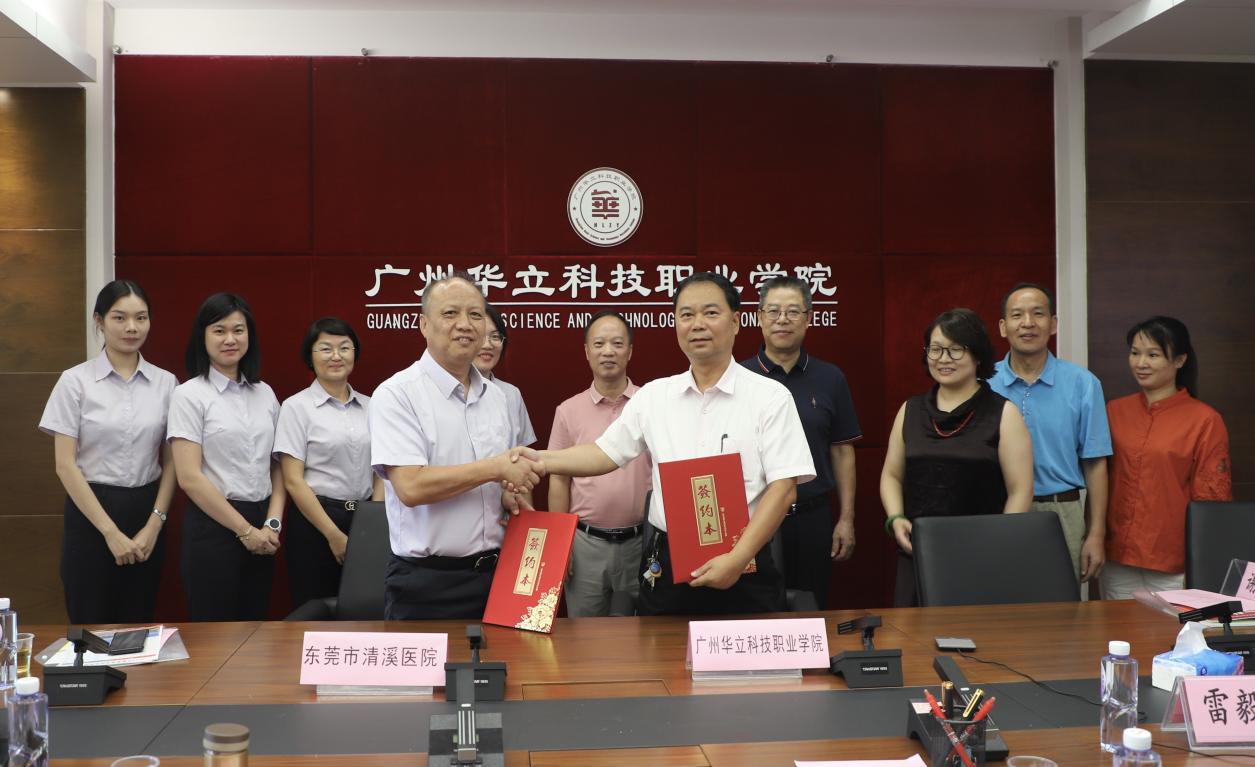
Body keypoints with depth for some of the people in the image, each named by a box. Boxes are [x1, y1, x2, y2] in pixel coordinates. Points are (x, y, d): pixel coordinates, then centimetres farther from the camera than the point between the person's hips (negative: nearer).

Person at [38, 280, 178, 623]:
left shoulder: (165, 382, 3)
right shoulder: (75, 381, -5)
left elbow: (170, 462, 6)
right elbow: (65, 465, -8)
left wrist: (154, 524, -6)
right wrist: (110, 531, -12)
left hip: (147, 512, 3)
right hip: (91, 512, -2)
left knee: (139, 626, 9)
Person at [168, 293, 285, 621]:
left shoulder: (264, 393, 10)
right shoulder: (189, 395, -6)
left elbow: (277, 467, 11)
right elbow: (190, 478, -13)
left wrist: (272, 524, -4)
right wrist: (244, 530, -13)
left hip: (261, 527, 5)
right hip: (214, 526, -5)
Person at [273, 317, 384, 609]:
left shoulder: (369, 407, 8)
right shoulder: (296, 407, -4)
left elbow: (380, 473, 9)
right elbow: (293, 481, -8)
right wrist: (334, 535, -12)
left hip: (364, 520, 4)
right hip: (314, 520, -4)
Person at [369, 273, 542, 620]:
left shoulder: (497, 396, 10)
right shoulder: (396, 394, -10)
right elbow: (411, 487, -21)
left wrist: (513, 497, -1)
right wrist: (496, 468, -17)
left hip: (494, 574, 6)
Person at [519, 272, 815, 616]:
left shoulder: (771, 397, -4)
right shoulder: (653, 396, 8)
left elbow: (784, 487, -9)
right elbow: (605, 453, 11)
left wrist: (737, 559, -17)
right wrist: (542, 460, -5)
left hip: (743, 571, -3)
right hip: (666, 568, 3)